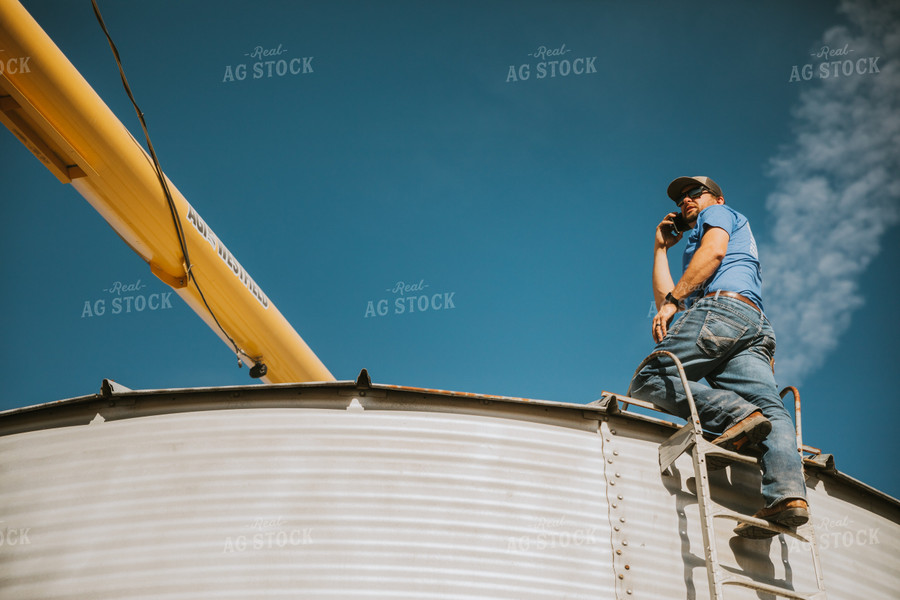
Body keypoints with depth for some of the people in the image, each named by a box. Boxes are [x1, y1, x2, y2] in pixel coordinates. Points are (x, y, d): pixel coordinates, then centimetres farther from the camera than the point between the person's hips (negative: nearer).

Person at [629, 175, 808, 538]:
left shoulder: (720, 213, 23)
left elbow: (714, 251, -2)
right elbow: (666, 300, 34)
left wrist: (674, 299, -9)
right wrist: (661, 247, 42)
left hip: (721, 309, -8)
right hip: (755, 324, 8)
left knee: (648, 380, -14)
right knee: (770, 409, -15)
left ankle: (736, 414, -35)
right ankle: (788, 494, -38)